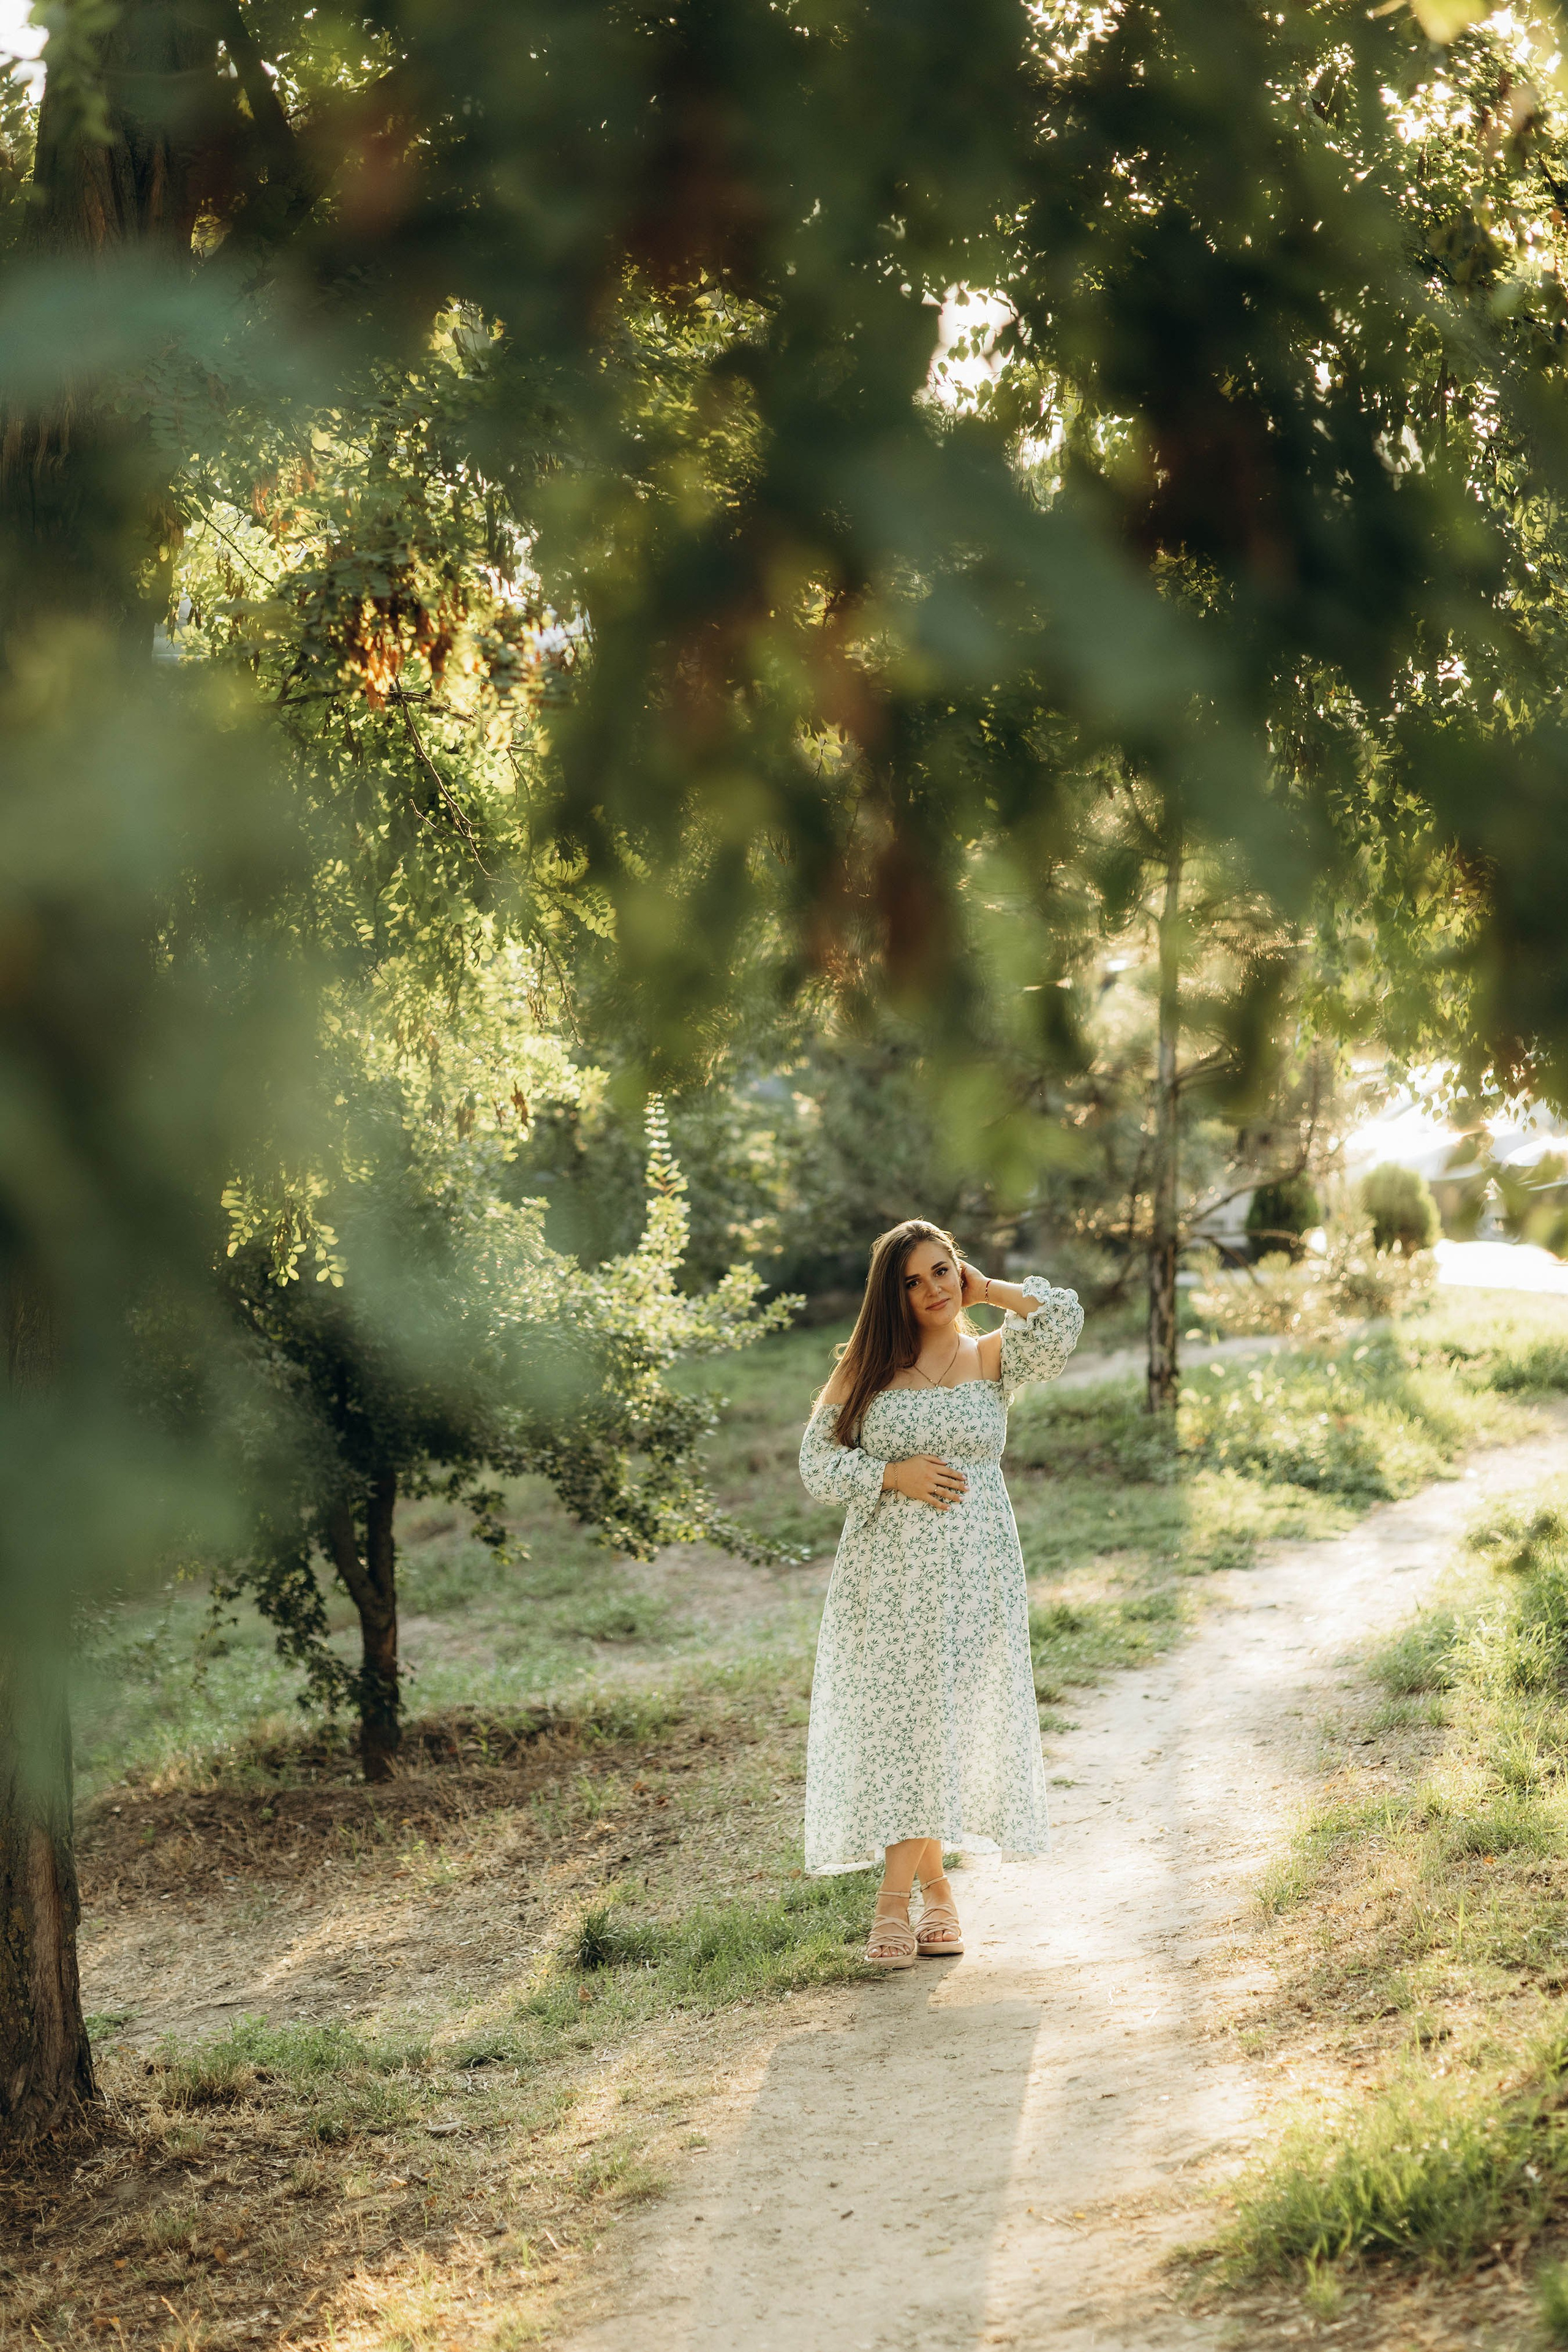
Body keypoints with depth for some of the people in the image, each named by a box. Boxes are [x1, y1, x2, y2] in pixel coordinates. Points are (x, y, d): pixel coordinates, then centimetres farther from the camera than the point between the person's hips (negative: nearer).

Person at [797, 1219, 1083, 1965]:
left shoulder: (992, 1358, 7)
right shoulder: (867, 1368, 8)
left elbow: (1063, 1320, -12)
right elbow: (817, 1461, 4)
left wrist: (987, 1288, 1)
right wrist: (893, 1475, -10)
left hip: (972, 1569, -1)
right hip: (886, 1573, 1)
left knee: (940, 1722, -5)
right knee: (893, 1722, -2)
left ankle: (895, 1900, -3)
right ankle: (934, 1887, 13)